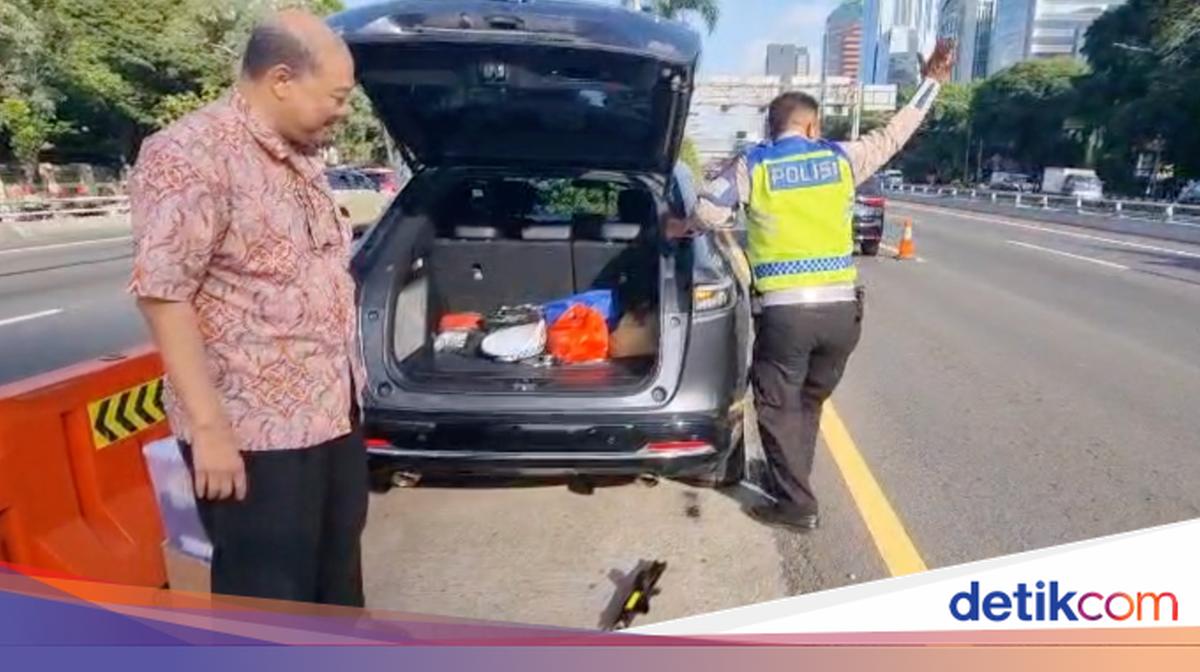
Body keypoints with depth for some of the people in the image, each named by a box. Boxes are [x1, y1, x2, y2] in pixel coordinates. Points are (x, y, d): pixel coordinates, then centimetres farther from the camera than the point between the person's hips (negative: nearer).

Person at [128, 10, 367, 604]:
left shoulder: (300, 160, 12)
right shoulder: (190, 156, -16)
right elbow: (163, 294, -20)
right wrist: (209, 427, -22)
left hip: (332, 413, 9)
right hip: (254, 431, -9)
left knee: (336, 575, 22)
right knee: (269, 597, 6)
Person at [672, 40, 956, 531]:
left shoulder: (751, 166, 2)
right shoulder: (841, 158, 8)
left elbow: (705, 217, 5)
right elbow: (894, 135, 21)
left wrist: (678, 229, 27)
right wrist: (931, 83, 34)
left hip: (784, 309, -3)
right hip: (841, 307, 4)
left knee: (778, 406, 9)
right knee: (810, 400, 22)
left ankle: (795, 504, 12)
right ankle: (790, 477, 36)